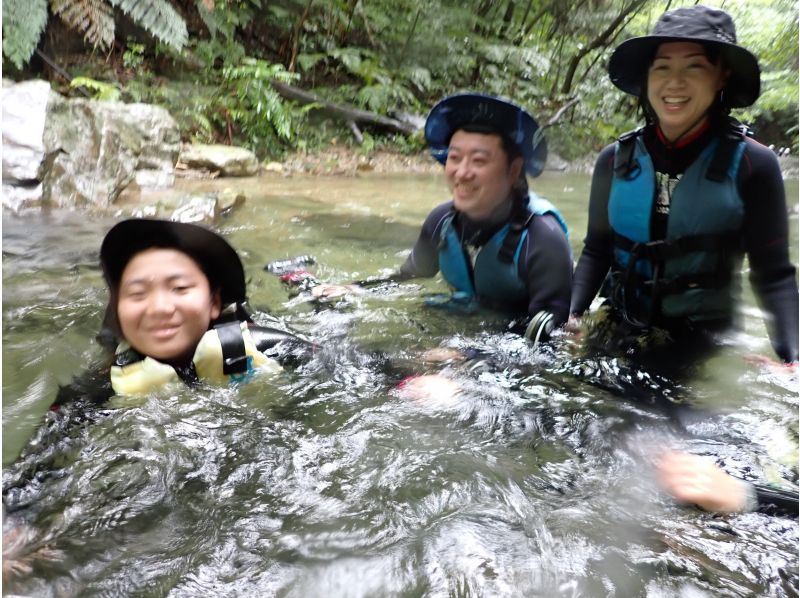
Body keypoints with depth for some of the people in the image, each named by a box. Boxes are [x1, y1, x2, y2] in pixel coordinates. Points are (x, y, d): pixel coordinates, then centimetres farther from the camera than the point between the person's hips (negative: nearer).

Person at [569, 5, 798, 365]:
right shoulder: (615, 160, -4)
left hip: (708, 347, -2)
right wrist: (572, 315, -10)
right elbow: (597, 251, 3)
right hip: (620, 336, 3)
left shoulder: (751, 164, -11)